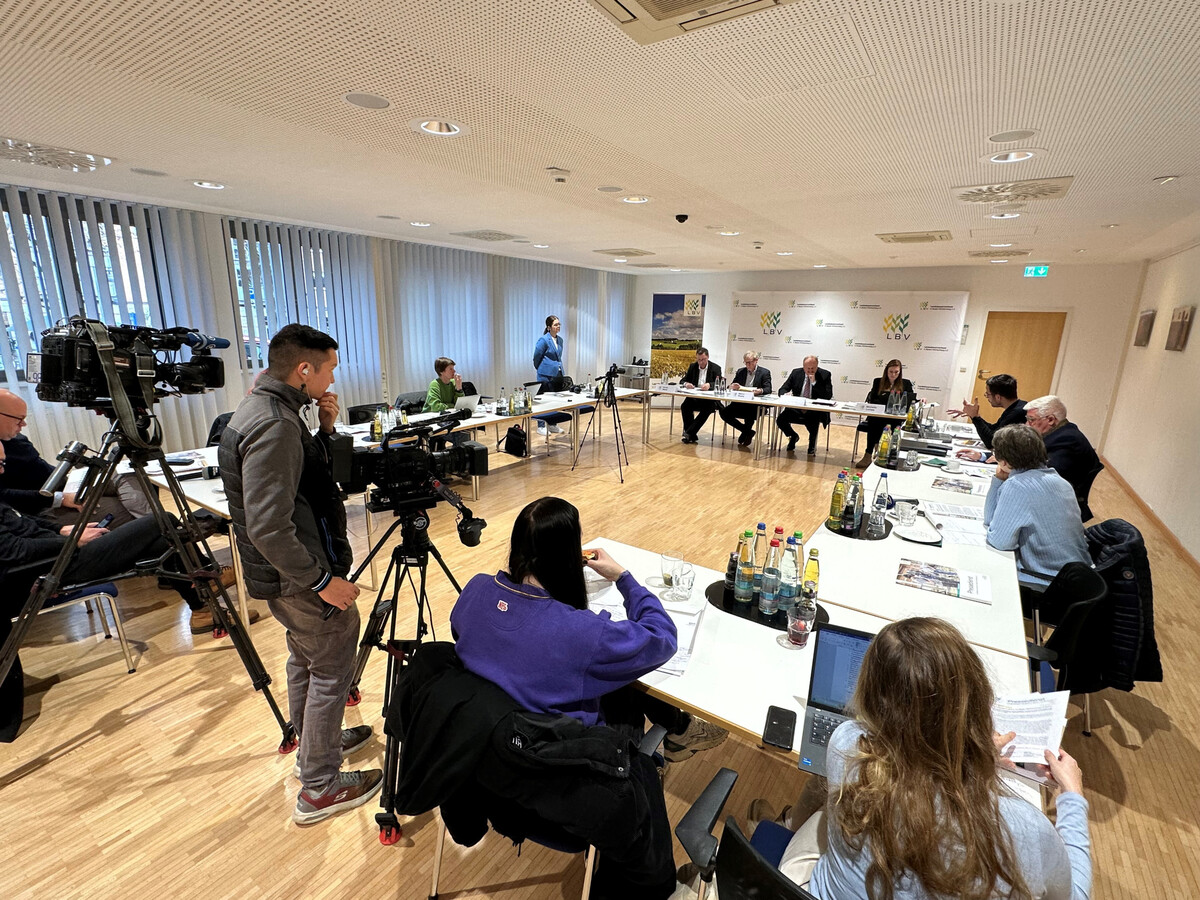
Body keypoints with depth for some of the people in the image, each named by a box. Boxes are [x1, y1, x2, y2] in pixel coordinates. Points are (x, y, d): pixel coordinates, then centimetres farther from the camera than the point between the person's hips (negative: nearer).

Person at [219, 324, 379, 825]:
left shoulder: (267, 409, 6)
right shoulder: (274, 425, -26)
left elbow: (311, 477, 14)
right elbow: (268, 528, -29)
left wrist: (324, 430, 0)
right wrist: (321, 580, -23)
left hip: (287, 574, 10)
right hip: (299, 577, -10)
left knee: (306, 659, 24)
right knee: (332, 669, 4)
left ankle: (314, 745, 44)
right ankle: (320, 788, 20)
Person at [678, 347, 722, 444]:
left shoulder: (716, 368, 2)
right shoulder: (692, 366, 13)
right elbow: (683, 381, 13)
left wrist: (709, 385, -31)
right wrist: (686, 384, -14)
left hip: (709, 399, -3)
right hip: (694, 397, 3)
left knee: (706, 409, -35)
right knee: (685, 406, -28)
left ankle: (688, 433, -30)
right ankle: (691, 436, -23)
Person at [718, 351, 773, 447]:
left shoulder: (765, 372, 3)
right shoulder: (740, 371, 15)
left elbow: (768, 389, -8)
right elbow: (730, 387, 13)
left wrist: (760, 391, -32)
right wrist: (732, 387, -13)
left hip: (756, 405, -5)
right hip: (740, 404, 5)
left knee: (749, 412, -38)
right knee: (723, 412, -18)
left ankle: (746, 432, -5)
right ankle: (748, 431, -5)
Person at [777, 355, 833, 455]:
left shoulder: (825, 375, -3)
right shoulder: (796, 373, 5)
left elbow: (828, 396, -12)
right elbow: (783, 389, 6)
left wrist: (814, 382, -19)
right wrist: (784, 395, -19)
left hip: (815, 410, -3)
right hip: (796, 408, 3)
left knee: (814, 421, -34)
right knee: (780, 419, -21)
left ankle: (812, 443, 2)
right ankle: (793, 436, 14)